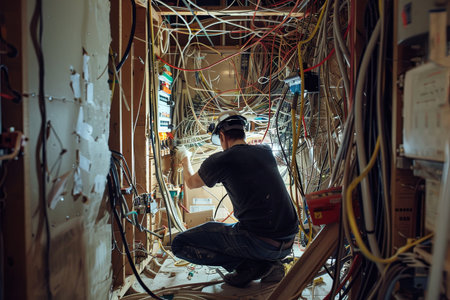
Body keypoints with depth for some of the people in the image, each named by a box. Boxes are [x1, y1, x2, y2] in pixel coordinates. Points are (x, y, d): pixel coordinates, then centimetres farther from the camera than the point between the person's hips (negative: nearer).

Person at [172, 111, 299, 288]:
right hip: (288, 244, 7)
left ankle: (247, 265, -3)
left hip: (258, 244, -7)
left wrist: (185, 159, 35)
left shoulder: (221, 160, -6)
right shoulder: (266, 152, 9)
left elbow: (191, 183, 15)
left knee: (179, 244, 2)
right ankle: (268, 266, 11)